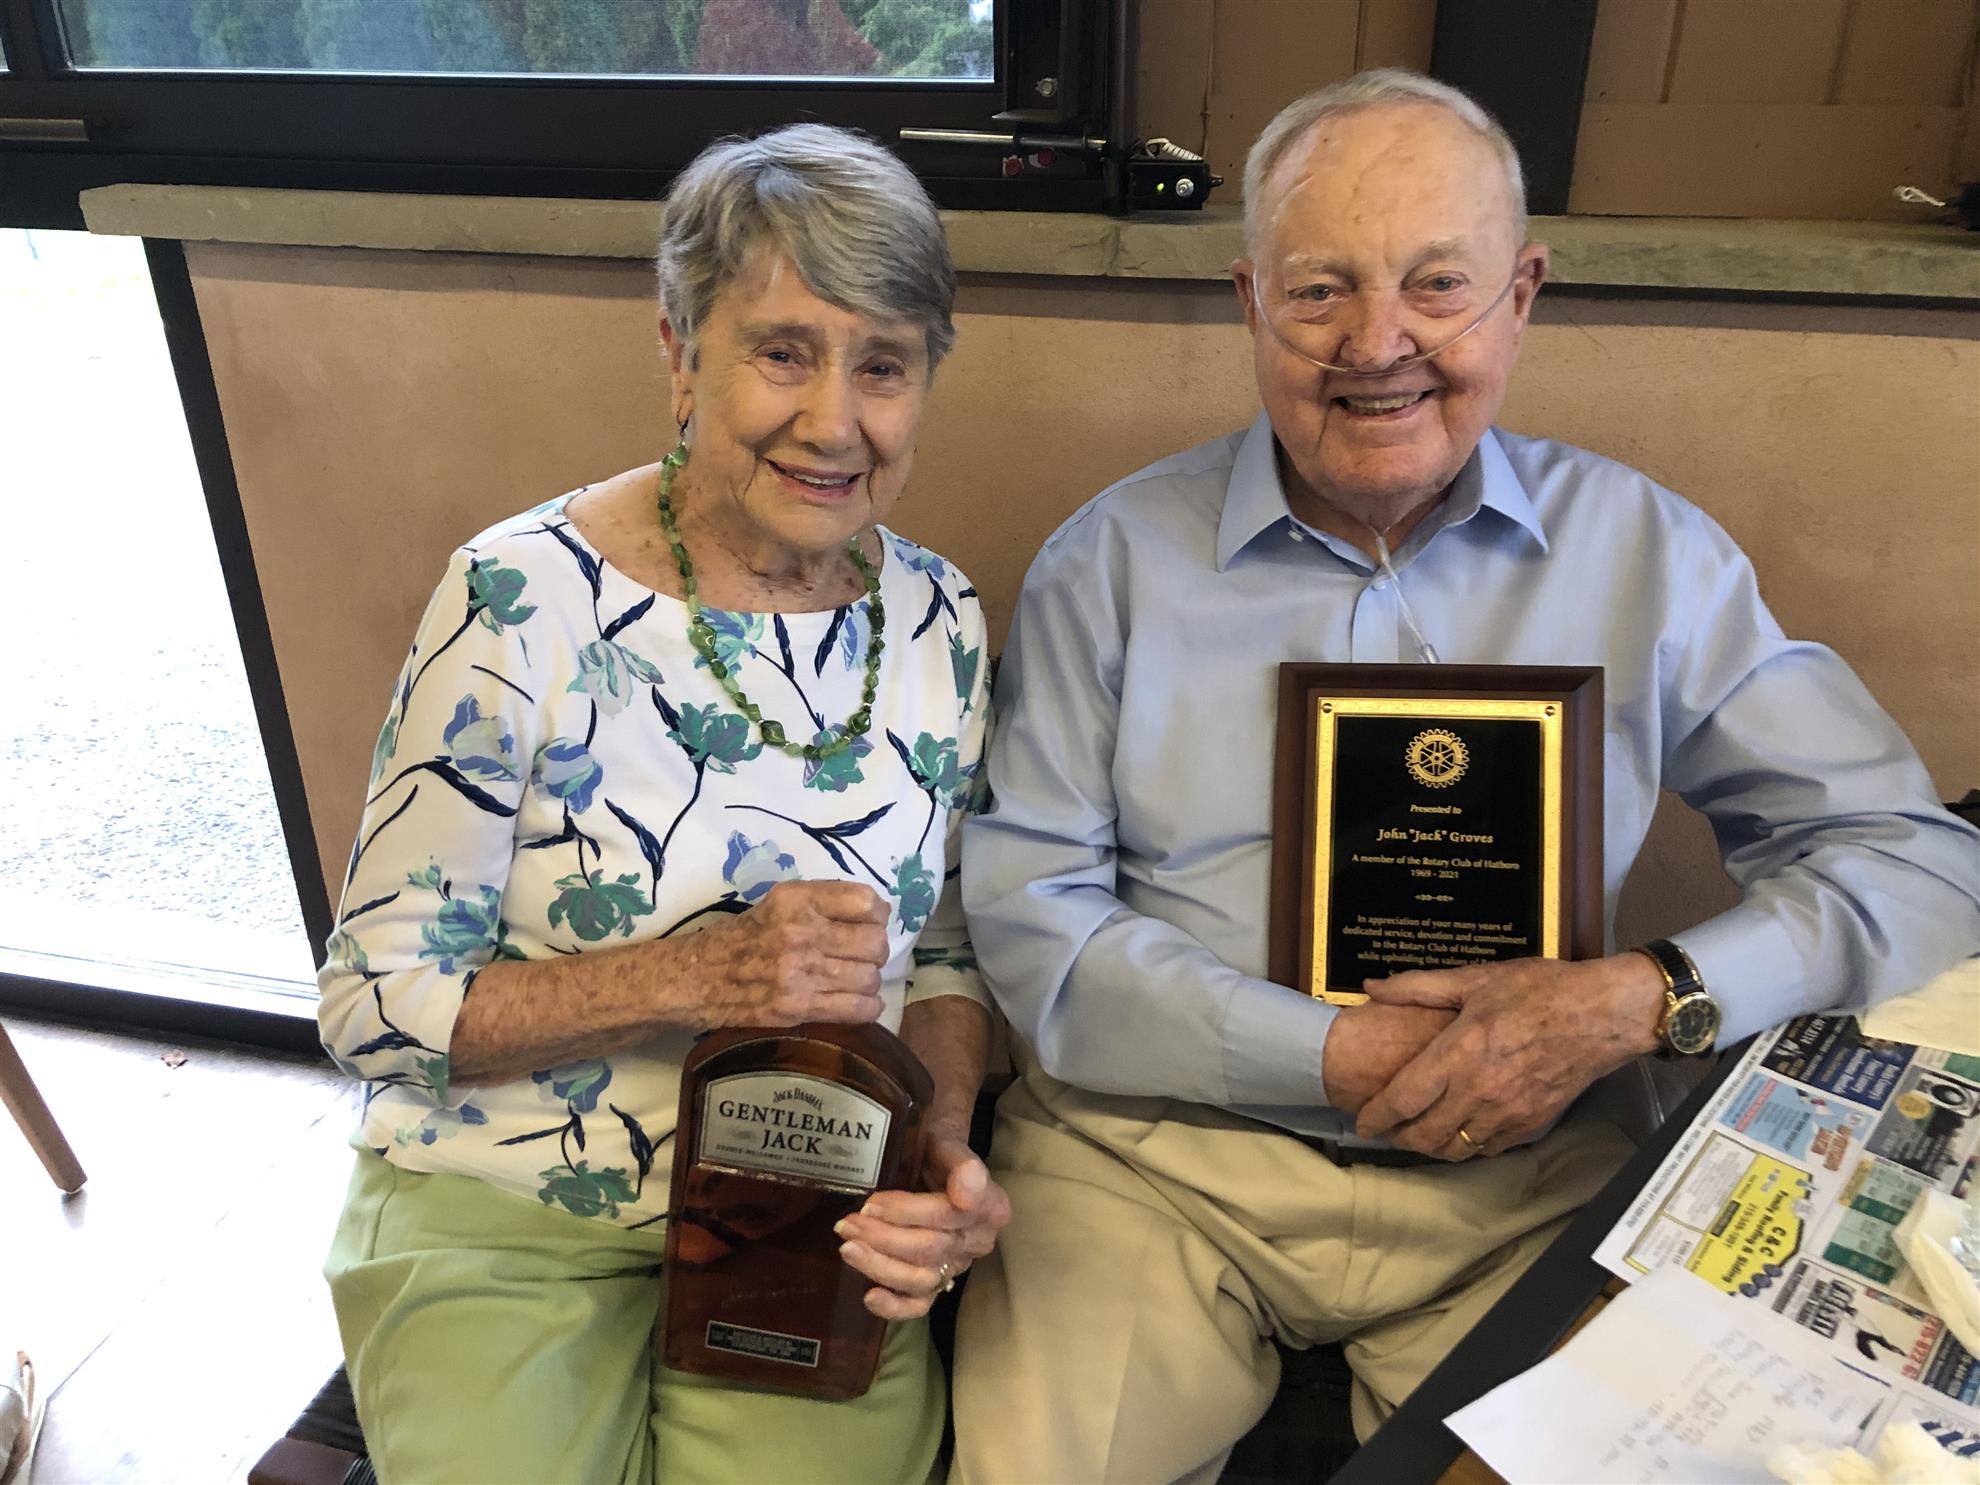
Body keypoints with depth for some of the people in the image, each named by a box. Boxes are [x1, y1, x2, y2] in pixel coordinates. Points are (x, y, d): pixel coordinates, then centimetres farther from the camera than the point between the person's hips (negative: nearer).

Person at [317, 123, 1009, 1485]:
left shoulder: (940, 621, -2)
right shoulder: (524, 599, -16)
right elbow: (373, 1005, -12)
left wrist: (943, 1146, -10)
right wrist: (694, 977, -24)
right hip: (506, 1218, -2)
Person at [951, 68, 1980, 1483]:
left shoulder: (1647, 554, 2)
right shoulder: (1116, 558, -2)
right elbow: (1024, 916, -6)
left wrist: (1641, 1000, -15)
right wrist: (1337, 1058, -14)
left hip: (1521, 1175, 2)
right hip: (1154, 1150, -1)